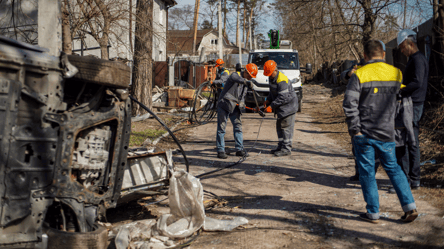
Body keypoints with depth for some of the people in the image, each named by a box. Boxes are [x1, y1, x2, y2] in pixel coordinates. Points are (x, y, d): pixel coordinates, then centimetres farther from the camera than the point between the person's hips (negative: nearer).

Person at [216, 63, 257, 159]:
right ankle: (220, 151, 0)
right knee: (221, 128, -4)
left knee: (238, 127, 6)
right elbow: (234, 78, -36)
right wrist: (247, 81, -51)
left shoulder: (245, 83, 15)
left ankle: (239, 149, 13)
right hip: (225, 105, -8)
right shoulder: (235, 75, -10)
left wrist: (242, 103, -4)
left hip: (235, 107, 8)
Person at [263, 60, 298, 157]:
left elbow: (283, 97, -26)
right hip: (281, 107, 10)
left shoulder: (281, 80, -24)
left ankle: (286, 149, -3)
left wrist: (272, 106, -23)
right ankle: (281, 146, 24)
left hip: (288, 105, -10)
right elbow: (272, 92, 19)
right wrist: (268, 100, 2)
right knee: (280, 126, 14)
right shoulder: (271, 78, 7)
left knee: (286, 127, -8)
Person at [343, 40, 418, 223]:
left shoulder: (359, 74, -10)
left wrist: (355, 129, -11)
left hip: (364, 133, -4)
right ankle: (409, 206, 12)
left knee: (367, 172, 6)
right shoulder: (396, 73, 4)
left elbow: (349, 104, -16)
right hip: (387, 132, 4)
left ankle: (373, 213, 11)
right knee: (393, 168, 17)